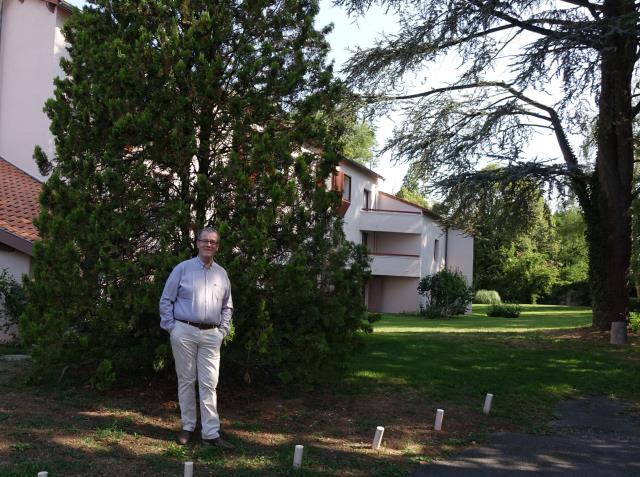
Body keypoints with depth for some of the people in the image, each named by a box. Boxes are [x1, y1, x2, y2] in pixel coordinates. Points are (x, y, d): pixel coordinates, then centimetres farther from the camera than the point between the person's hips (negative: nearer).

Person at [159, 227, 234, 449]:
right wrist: (171, 327, -4)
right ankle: (188, 426, 19)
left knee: (209, 384, -1)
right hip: (185, 332, -2)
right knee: (186, 380, 6)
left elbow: (227, 306, 19)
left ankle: (211, 432, 2)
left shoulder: (222, 274, 11)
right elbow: (166, 300, 2)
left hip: (211, 335, 2)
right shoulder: (183, 268, 1)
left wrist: (222, 330, 9)